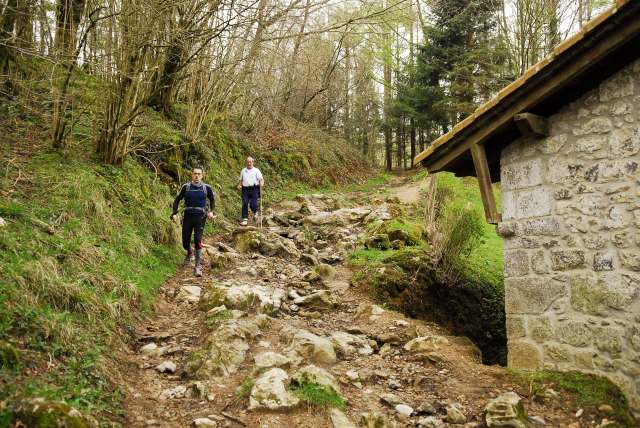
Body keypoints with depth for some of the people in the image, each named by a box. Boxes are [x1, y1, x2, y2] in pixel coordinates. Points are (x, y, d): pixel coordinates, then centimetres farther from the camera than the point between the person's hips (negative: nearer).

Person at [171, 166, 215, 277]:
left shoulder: (206, 188, 0)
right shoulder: (186, 187, -1)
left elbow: (213, 200, 16)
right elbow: (177, 200, 10)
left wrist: (212, 212, 0)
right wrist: (174, 213, -1)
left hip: (200, 217, -1)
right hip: (188, 217, 1)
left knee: (198, 240, -15)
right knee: (185, 242, 6)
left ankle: (197, 266, -8)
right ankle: (189, 253, 43)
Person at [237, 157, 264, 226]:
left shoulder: (256, 170, 4)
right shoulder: (243, 171, 16)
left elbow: (261, 179, -3)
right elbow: (241, 180, 23)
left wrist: (261, 184, -24)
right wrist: (239, 185, 3)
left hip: (254, 189, -3)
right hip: (245, 189, 3)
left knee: (253, 204, -11)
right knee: (244, 205, -6)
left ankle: (256, 211, 23)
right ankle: (245, 219, -2)